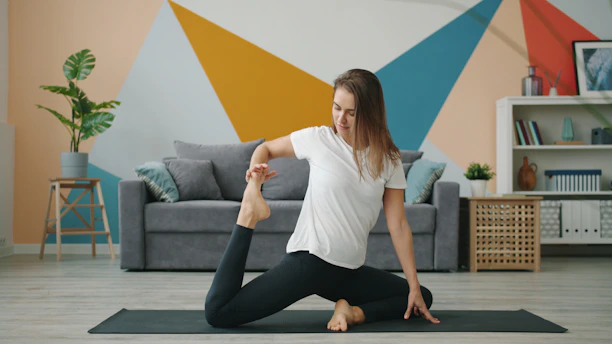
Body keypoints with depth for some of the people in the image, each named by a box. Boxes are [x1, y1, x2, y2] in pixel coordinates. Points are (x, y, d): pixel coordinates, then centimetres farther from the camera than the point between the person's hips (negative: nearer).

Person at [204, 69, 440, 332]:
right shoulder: (318, 139, -5)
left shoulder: (388, 160, 0)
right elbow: (265, 148, 11)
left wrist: (413, 286, -3)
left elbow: (398, 225, 0)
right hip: (308, 260, -4)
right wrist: (254, 177, -13)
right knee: (217, 313, -15)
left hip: (351, 271, 4)